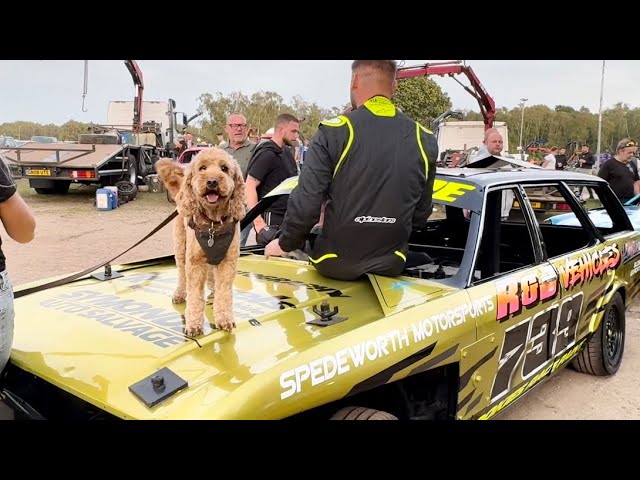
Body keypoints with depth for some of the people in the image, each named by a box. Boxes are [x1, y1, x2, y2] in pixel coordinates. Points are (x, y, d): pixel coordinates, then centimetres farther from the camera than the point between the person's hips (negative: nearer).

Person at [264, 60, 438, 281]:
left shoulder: (334, 132, -13)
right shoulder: (424, 140, 1)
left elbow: (306, 201, -13)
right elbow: (421, 212, 9)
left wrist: (285, 244, 5)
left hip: (336, 262, -3)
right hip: (392, 264, 4)